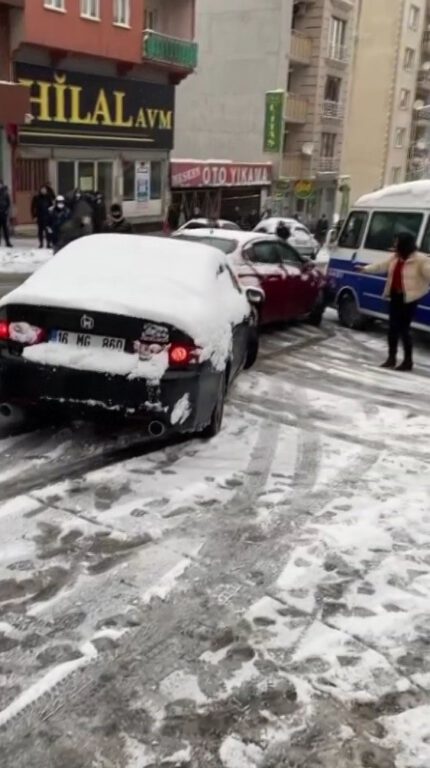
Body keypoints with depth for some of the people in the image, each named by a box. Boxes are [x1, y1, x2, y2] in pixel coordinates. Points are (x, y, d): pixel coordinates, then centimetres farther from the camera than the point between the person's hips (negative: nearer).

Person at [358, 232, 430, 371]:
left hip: (409, 299, -7)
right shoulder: (395, 258, 10)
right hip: (395, 297, 7)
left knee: (404, 329, -4)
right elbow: (381, 267, 22)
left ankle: (408, 361, 8)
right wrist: (365, 269, 24)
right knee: (393, 328, 11)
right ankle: (391, 358, 23)